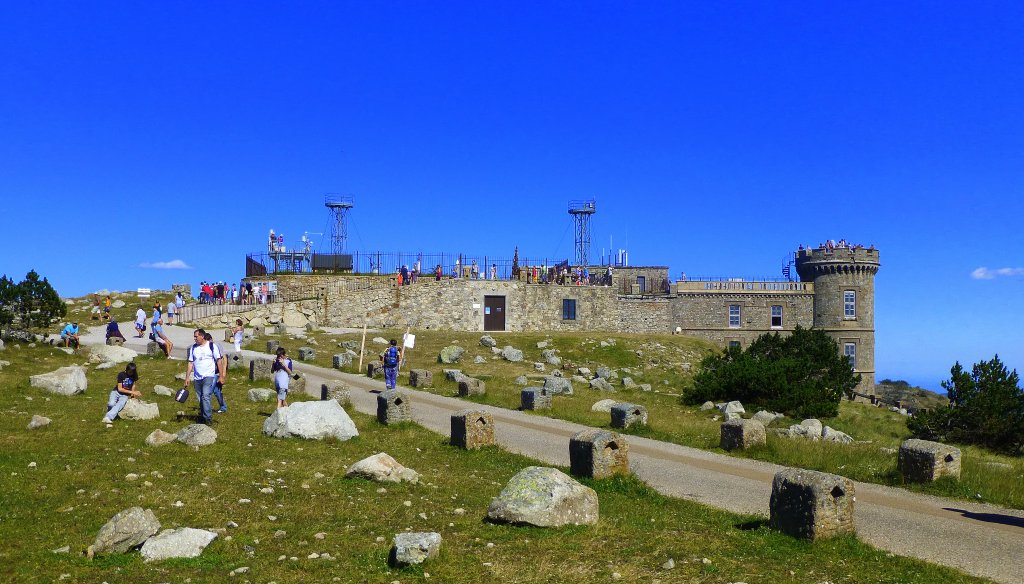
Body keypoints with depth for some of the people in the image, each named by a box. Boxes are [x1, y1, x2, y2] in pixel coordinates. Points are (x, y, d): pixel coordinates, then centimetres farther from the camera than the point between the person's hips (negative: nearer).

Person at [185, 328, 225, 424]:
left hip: (209, 376, -5)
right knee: (200, 399, 10)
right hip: (197, 378, 5)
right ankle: (202, 417, 22)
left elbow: (219, 361, -2)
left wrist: (221, 376, -7)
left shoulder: (212, 346, -3)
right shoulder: (193, 348, 11)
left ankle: (208, 419, -15)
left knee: (206, 396, -18)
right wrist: (187, 377, 5)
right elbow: (190, 363, 11)